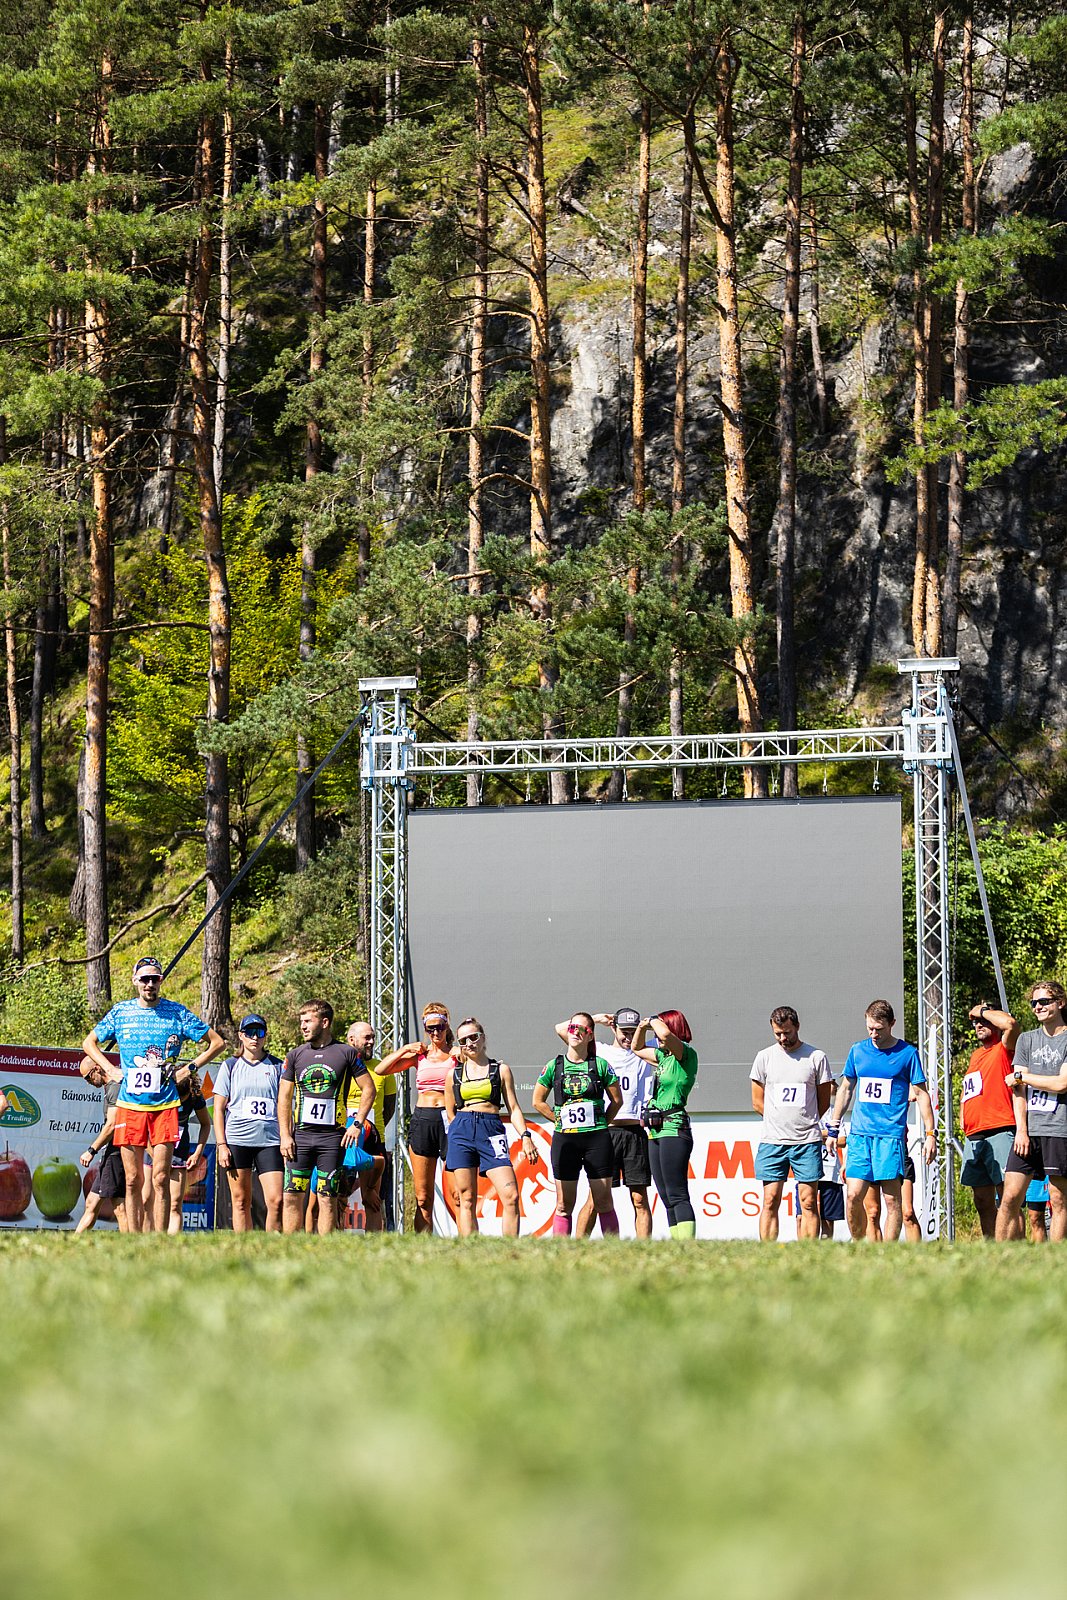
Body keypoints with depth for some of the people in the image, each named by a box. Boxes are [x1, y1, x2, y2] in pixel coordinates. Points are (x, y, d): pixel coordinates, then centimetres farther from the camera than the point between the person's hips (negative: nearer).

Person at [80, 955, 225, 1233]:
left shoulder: (177, 1013, 4)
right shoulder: (120, 1012, 8)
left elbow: (217, 1043, 12)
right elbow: (89, 1043, 22)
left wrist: (189, 1069, 3)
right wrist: (110, 1070, 8)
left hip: (165, 1106, -1)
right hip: (129, 1105, 1)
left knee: (160, 1179, -7)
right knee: (133, 1180, 2)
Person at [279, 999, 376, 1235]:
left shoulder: (346, 1053, 3)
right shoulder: (295, 1056, 10)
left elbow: (368, 1089, 7)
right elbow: (284, 1097, 11)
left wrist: (357, 1124, -3)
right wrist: (285, 1135, 1)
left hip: (332, 1136, -2)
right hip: (300, 1135, 2)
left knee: (327, 1200, -2)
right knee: (292, 1197, -3)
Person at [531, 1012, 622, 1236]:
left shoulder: (600, 1065, 3)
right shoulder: (555, 1066, 5)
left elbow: (616, 1100, 10)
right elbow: (538, 1101, 12)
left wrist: (602, 1124, 4)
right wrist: (559, 1120, 5)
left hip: (597, 1139, -1)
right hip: (565, 1140, 1)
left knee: (603, 1201, 1)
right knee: (564, 1205, 2)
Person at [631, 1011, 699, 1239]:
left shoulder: (686, 1054, -8)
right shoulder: (663, 1056, 17)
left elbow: (665, 1035, -29)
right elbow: (637, 1049, 35)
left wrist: (655, 1021, -8)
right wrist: (642, 1027, 16)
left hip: (674, 1129, -10)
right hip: (656, 1132, 10)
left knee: (677, 1196, -15)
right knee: (667, 1198, 8)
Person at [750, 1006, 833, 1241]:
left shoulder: (816, 1057, 4)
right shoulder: (765, 1057, 8)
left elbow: (824, 1102, 10)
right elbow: (757, 1102, 12)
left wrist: (805, 1124, 8)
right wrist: (781, 1121, 8)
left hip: (807, 1141, -1)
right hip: (772, 1140, 1)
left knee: (809, 1201, -3)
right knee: (770, 1201, -2)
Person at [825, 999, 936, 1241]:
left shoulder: (907, 1053, 1)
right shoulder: (858, 1051, 11)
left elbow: (922, 1094, 4)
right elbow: (846, 1089, 21)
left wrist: (930, 1134, -2)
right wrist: (833, 1128, 18)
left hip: (891, 1135, -3)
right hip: (859, 1134, 3)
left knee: (892, 1199, -6)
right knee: (854, 1196, -5)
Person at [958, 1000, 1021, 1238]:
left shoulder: (1003, 1049, 0)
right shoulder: (975, 1055, 23)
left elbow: (1010, 1023, -21)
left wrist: (984, 1011, -5)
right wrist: (963, 1121, 17)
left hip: (999, 1132, -9)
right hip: (973, 1136, 9)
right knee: (983, 1201, 8)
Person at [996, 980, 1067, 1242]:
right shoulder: (1026, 1040, 16)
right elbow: (1019, 1090, 10)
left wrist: (1020, 1076, 2)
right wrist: (1021, 1130, -1)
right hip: (1029, 1129, 4)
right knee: (1010, 1197, -3)